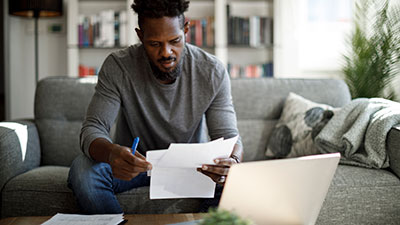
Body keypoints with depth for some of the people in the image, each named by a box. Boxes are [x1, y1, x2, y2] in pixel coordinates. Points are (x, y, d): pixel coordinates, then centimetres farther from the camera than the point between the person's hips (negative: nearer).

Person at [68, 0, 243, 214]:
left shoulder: (212, 72, -14)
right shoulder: (117, 67, -17)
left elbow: (228, 135, -13)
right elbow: (92, 128, -20)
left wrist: (232, 159, -40)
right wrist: (111, 153, -46)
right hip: (133, 163, 0)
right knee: (82, 169, -29)